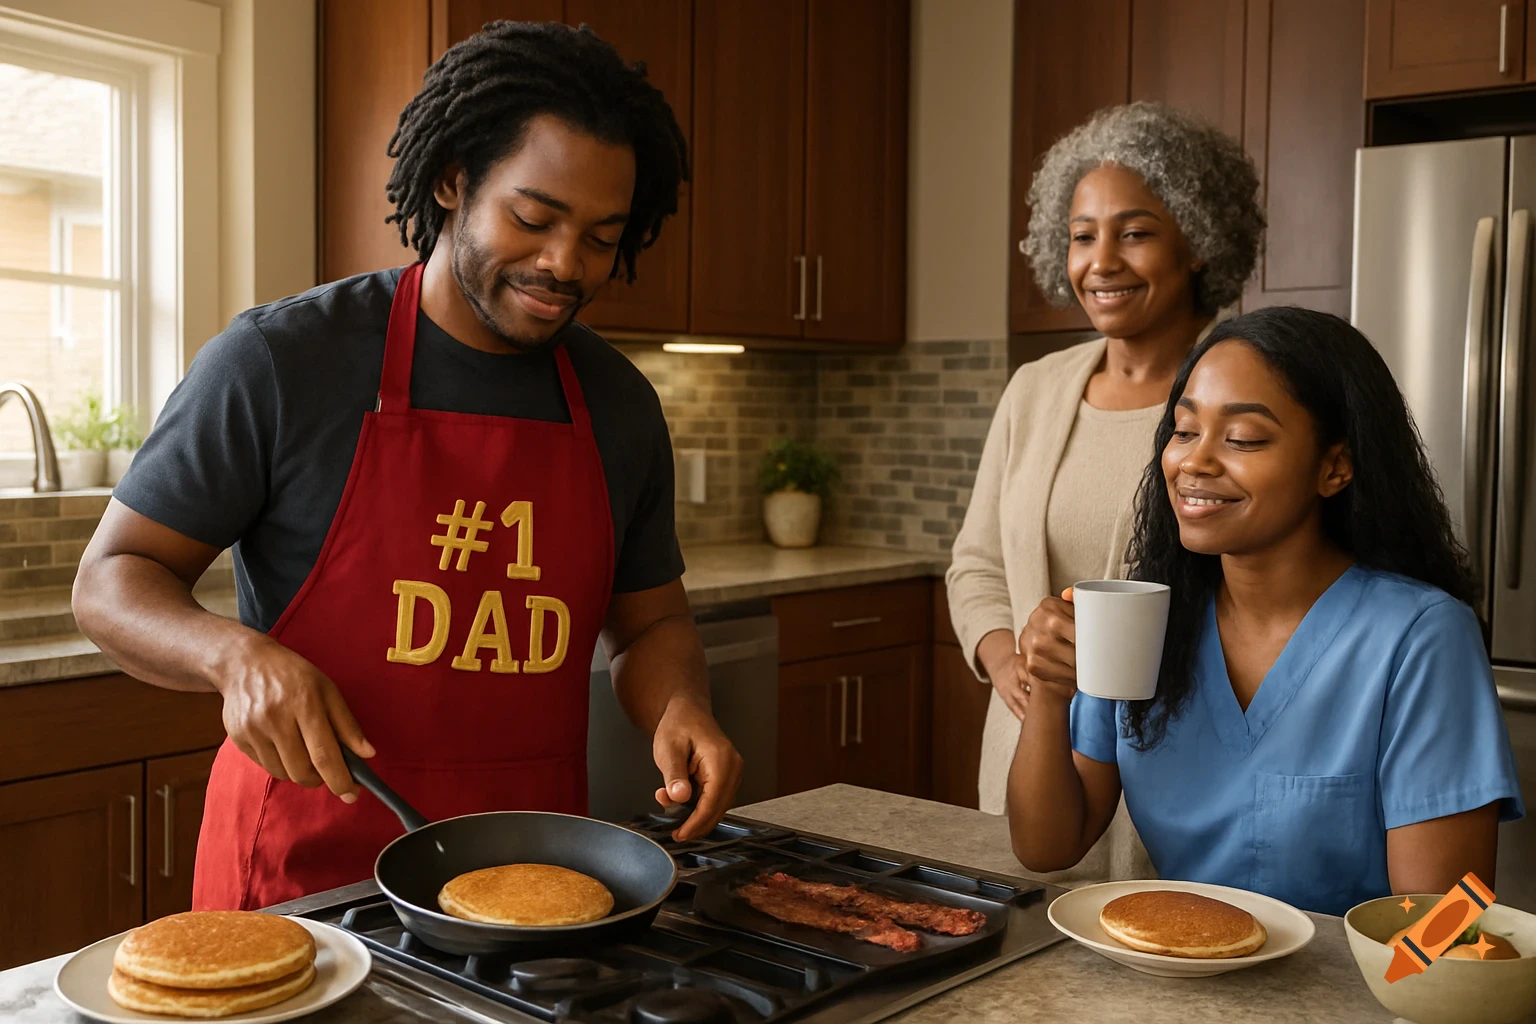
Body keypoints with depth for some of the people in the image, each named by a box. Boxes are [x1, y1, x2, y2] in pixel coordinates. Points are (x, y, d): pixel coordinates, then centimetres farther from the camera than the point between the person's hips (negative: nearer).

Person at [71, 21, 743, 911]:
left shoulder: (621, 404, 3)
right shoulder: (280, 360, -9)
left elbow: (651, 621, 14)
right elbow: (113, 581, -4)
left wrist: (680, 706, -8)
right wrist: (236, 655, -24)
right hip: (304, 874, -3)